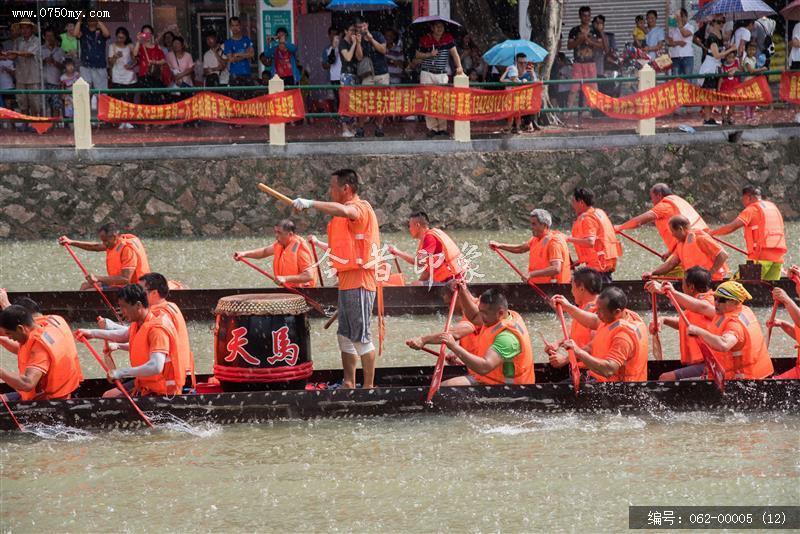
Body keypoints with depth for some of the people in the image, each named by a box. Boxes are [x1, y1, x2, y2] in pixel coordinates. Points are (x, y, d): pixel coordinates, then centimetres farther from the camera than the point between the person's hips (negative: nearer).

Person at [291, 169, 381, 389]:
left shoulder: (360, 208, -13)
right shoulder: (349, 211, 21)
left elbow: (342, 210, -38)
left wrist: (311, 203, -35)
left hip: (359, 282, -11)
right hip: (347, 282, 11)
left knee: (361, 335, -8)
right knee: (345, 335, 14)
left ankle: (369, 386, -5)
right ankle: (349, 384, 20)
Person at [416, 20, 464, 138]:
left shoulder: (448, 38, 4)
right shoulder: (425, 39, 1)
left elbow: (454, 53, -3)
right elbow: (417, 55, 7)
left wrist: (459, 67, -17)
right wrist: (429, 54, -10)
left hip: (442, 74, 1)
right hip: (427, 74, -1)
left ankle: (442, 127, 3)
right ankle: (432, 127, -1)